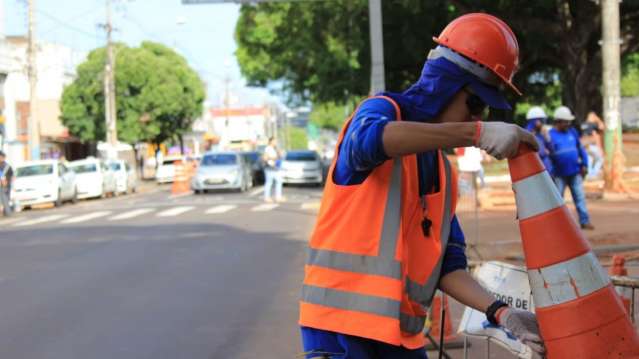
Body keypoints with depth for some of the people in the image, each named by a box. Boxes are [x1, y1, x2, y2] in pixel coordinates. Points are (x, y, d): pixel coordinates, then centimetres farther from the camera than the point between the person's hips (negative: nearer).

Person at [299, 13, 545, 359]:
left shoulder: (443, 171, 17)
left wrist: (499, 312, -4)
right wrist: (475, 133, -36)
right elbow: (368, 138, -30)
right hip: (341, 323, -7)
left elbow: (447, 264, 13)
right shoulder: (383, 109, -3)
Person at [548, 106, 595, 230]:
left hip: (575, 172, 3)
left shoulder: (572, 132, 7)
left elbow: (580, 148, 14)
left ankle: (585, 221, 2)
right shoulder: (550, 135, -6)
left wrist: (584, 164, 7)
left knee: (580, 197, 0)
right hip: (559, 174, -3)